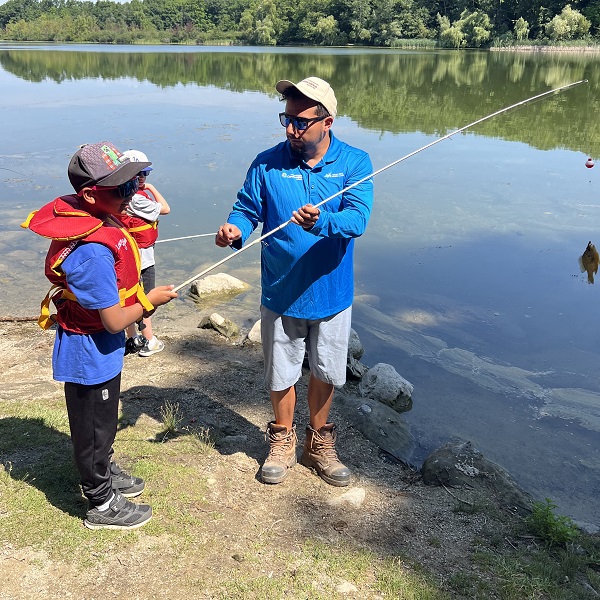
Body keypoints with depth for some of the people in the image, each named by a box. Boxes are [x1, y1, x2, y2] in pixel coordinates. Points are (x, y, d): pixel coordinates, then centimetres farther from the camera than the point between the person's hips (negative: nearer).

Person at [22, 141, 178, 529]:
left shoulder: (97, 220, -4)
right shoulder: (92, 250, -33)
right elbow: (115, 320, -28)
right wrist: (150, 301, -12)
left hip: (100, 347, 9)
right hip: (91, 352, -9)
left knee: (104, 417, 28)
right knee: (94, 426, 10)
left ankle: (104, 472, 50)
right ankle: (102, 504, 30)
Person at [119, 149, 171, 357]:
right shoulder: (137, 199, -23)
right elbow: (165, 209, -14)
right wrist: (151, 188, -6)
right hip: (142, 255, -8)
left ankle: (132, 339, 27)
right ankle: (149, 341, 15)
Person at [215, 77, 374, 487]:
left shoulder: (354, 163, -10)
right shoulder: (267, 164, -8)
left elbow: (358, 218, -22)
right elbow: (246, 209, -4)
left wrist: (321, 222, -42)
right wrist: (235, 230, -27)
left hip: (331, 295, 0)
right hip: (280, 296, 0)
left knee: (324, 373, 18)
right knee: (281, 375, 15)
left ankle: (319, 444, 41)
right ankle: (283, 440, 41)